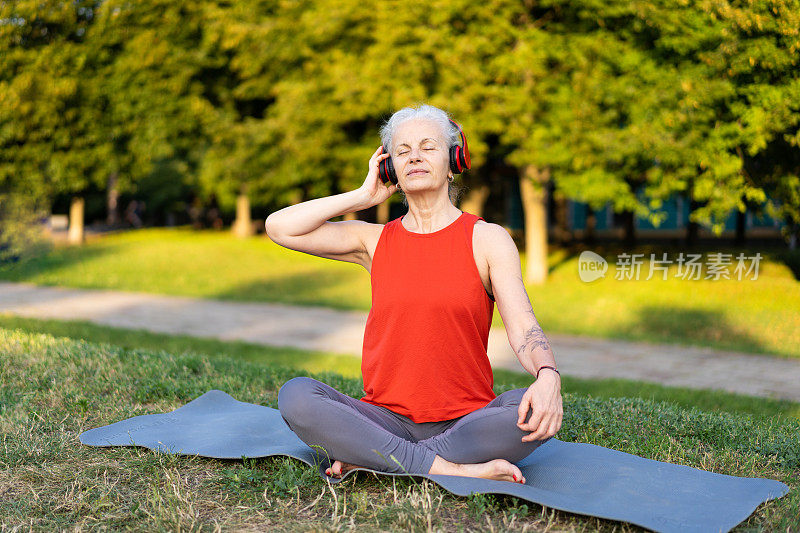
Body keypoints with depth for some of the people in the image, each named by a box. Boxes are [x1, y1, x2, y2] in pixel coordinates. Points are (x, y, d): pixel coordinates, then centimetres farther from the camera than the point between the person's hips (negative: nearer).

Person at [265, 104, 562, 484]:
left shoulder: (488, 239, 3)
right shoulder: (374, 240, 11)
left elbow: (523, 328, -9)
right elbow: (279, 227, 2)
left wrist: (548, 376, -31)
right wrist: (364, 196, 4)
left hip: (466, 421, -1)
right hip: (388, 420, 2)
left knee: (536, 412, -32)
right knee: (295, 395, -25)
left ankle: (368, 459, -24)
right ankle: (456, 469, -28)